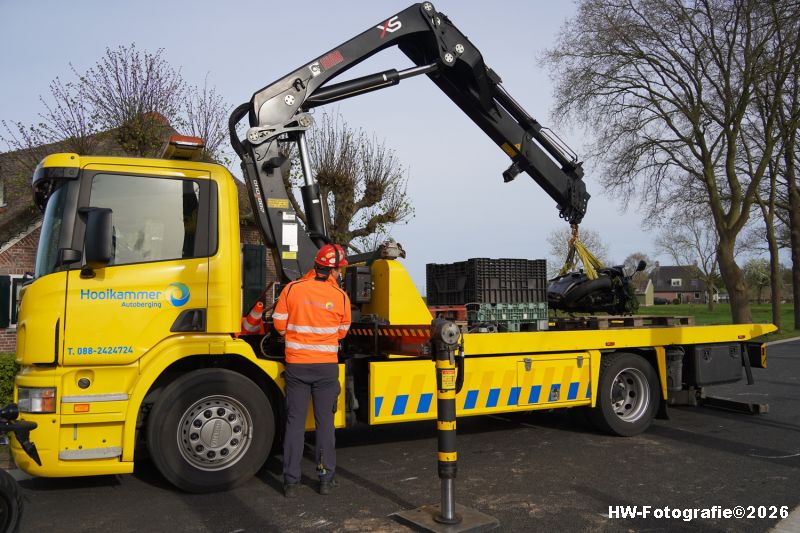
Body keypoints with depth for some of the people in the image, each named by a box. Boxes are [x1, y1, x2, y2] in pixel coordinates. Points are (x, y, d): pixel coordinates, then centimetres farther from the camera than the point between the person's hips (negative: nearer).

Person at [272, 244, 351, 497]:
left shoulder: (292, 289, -7)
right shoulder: (341, 296, -6)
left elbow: (279, 324, -1)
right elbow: (341, 333, 5)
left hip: (296, 364, 0)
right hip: (326, 366, 0)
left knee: (295, 422, 9)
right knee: (325, 422, 11)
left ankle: (291, 482, 14)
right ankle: (326, 479, 17)